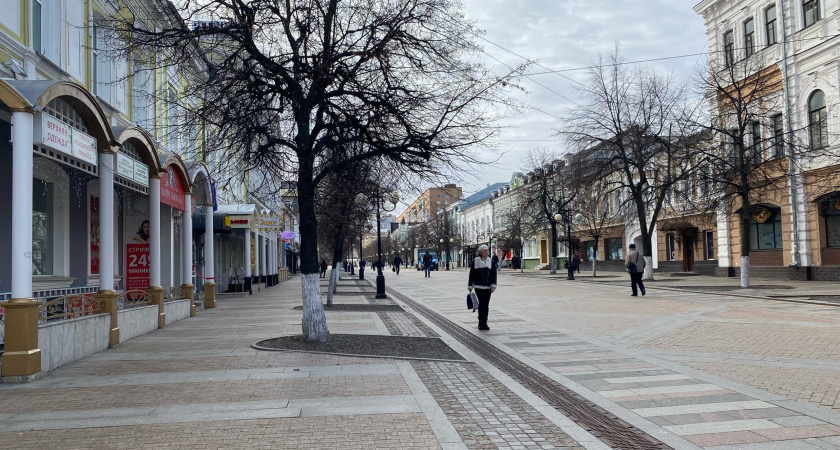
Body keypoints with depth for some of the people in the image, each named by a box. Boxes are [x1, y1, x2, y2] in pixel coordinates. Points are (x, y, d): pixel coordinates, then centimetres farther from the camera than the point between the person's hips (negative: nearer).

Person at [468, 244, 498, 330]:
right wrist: (470, 286, 3)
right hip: (478, 286, -2)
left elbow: (494, 274, 4)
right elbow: (471, 274, 4)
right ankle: (481, 323, -2)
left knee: (486, 305, 4)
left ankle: (484, 323, 12)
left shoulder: (491, 261, 8)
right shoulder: (475, 261, 2)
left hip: (488, 287, 2)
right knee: (481, 303, -9)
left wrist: (493, 285, -6)